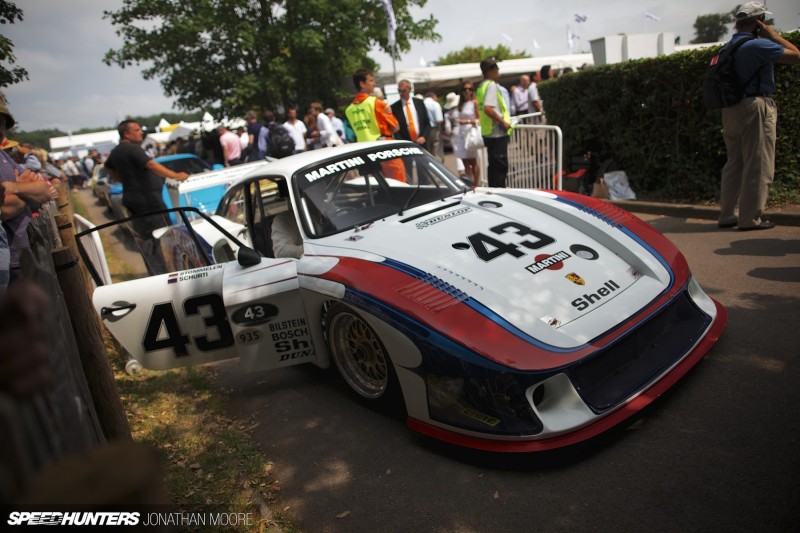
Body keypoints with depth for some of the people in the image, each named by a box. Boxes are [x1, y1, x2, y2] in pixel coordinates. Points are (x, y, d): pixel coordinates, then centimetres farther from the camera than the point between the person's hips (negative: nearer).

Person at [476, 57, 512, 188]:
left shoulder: (481, 86, 16)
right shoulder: (491, 85, -13)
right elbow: (488, 108, -26)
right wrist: (503, 122, -18)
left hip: (488, 133, 9)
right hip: (497, 132, -9)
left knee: (494, 166, 14)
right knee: (500, 166, -6)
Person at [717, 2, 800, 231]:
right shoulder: (758, 45, -12)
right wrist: (774, 35, -2)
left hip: (729, 109, 8)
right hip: (755, 107, -8)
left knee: (734, 164, 12)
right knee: (758, 166, -2)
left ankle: (727, 215, 14)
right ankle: (750, 218, -1)